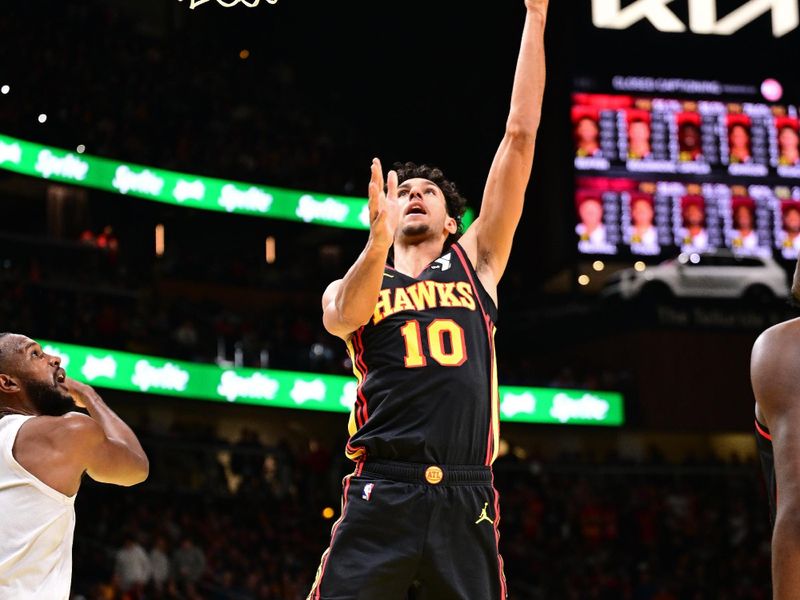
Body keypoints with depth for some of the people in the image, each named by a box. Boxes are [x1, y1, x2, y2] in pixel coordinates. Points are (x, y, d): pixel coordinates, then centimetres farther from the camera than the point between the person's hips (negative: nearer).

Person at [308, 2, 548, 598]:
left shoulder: (475, 261, 18)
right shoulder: (351, 286, 17)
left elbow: (521, 135, 13)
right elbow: (344, 316, -10)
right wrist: (379, 238, -27)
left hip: (466, 503, 1)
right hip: (381, 496, -1)